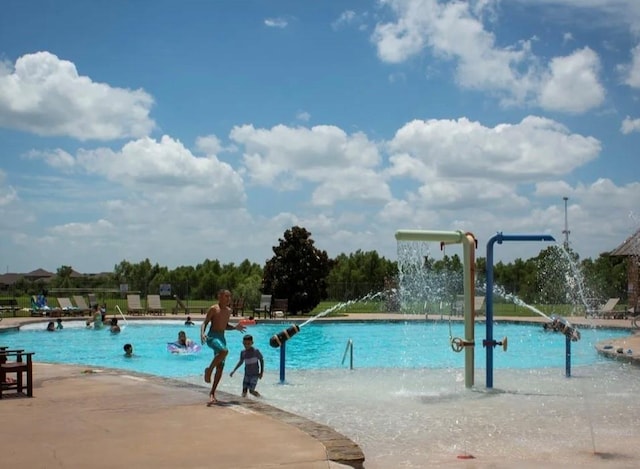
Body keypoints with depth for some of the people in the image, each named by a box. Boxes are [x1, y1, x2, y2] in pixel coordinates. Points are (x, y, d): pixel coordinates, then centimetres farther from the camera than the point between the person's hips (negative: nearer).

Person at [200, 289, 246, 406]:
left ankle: (212, 393, 9)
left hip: (222, 338, 7)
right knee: (224, 351, -37)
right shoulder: (213, 309, -5)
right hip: (212, 336, -7)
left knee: (220, 367, 1)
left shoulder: (228, 311, 15)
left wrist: (235, 327, 9)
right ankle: (209, 369, -15)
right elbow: (205, 323, -7)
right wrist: (202, 333, -25)